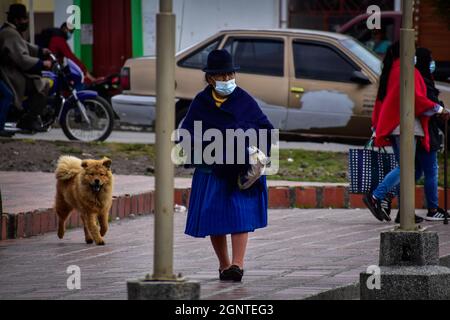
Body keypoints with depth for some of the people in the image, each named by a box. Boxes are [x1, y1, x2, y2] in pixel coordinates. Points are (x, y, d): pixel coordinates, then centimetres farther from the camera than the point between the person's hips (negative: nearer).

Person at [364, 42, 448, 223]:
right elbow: (415, 98, -16)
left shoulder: (390, 71, 18)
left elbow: (380, 102, 20)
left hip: (392, 126, 10)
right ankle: (375, 197, -20)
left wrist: (376, 129, 23)